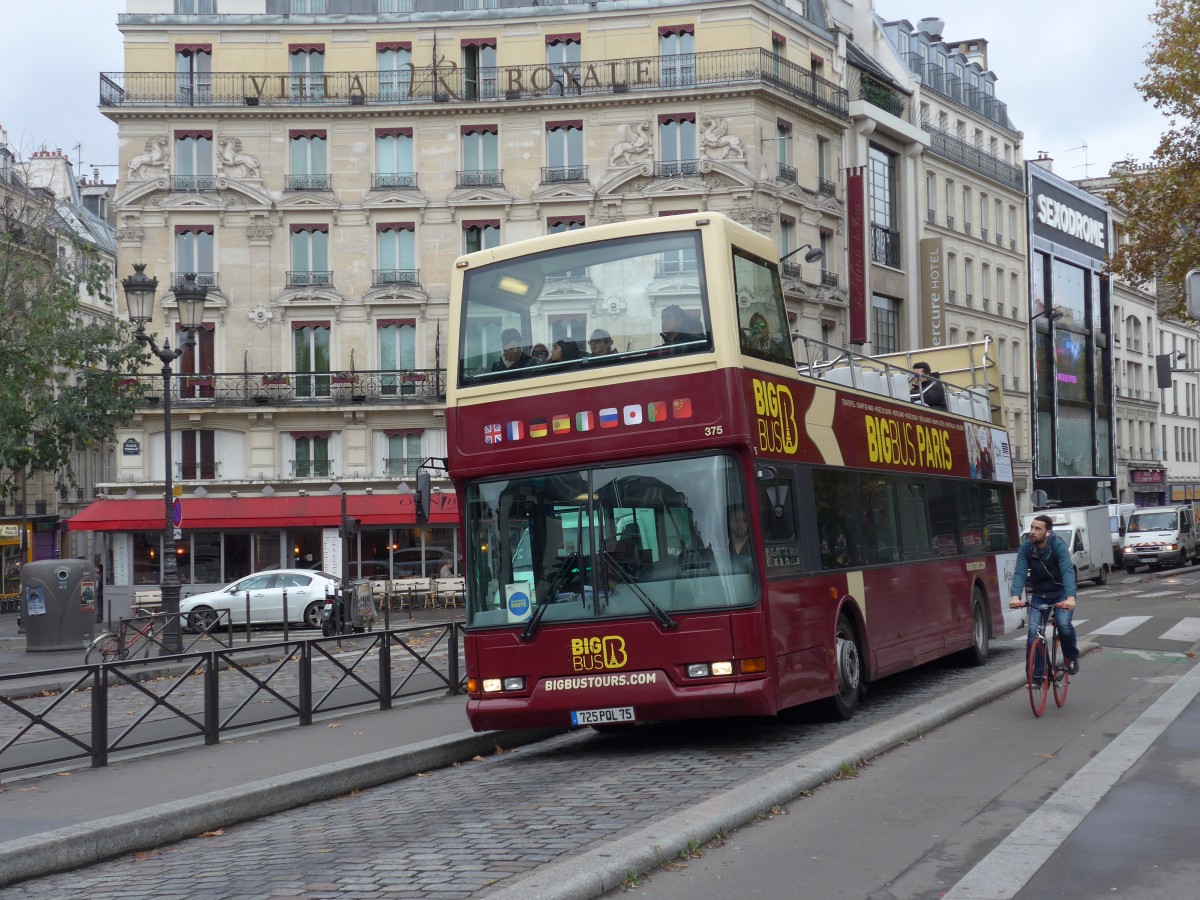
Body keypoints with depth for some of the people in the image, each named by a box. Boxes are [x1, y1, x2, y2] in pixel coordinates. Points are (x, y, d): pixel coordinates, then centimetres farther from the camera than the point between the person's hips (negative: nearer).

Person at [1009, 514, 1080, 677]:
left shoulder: (1059, 547, -21)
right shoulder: (1025, 548, -13)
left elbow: (1068, 572, -34)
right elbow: (1020, 573, -23)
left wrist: (1070, 597, -51)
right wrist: (1016, 596, -41)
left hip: (1061, 594, -2)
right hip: (1039, 595, 3)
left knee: (1063, 624, -25)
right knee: (1033, 630, -14)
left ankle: (1072, 657, 4)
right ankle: (1034, 672, -4)